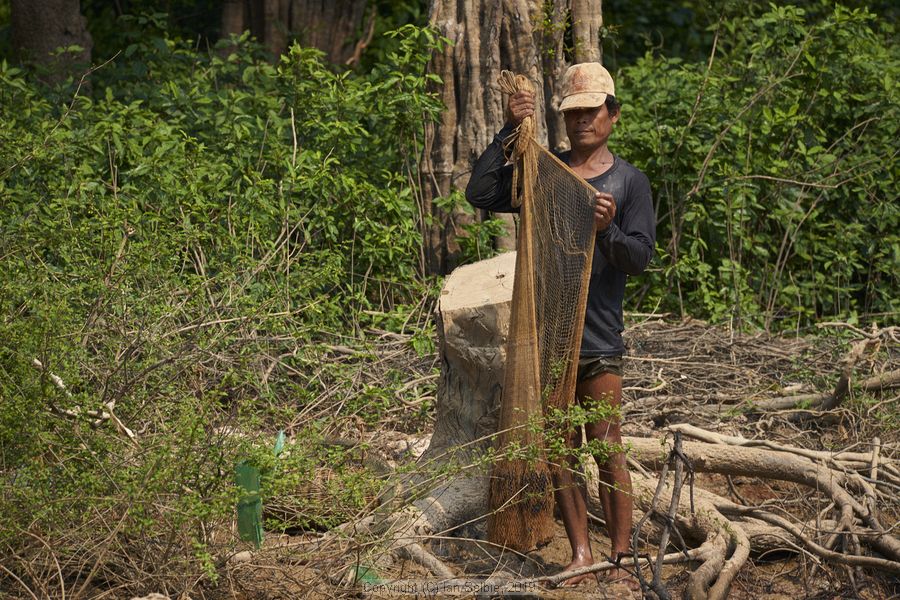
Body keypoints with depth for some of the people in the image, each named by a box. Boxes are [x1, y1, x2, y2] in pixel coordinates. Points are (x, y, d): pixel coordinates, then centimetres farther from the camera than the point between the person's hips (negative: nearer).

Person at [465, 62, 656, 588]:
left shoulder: (628, 181, 1)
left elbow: (641, 258, -5)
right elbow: (480, 193, -7)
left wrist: (609, 229, -25)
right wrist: (508, 132, -12)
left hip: (599, 334, -3)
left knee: (608, 447, -5)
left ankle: (621, 558, 1)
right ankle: (581, 554, 18)